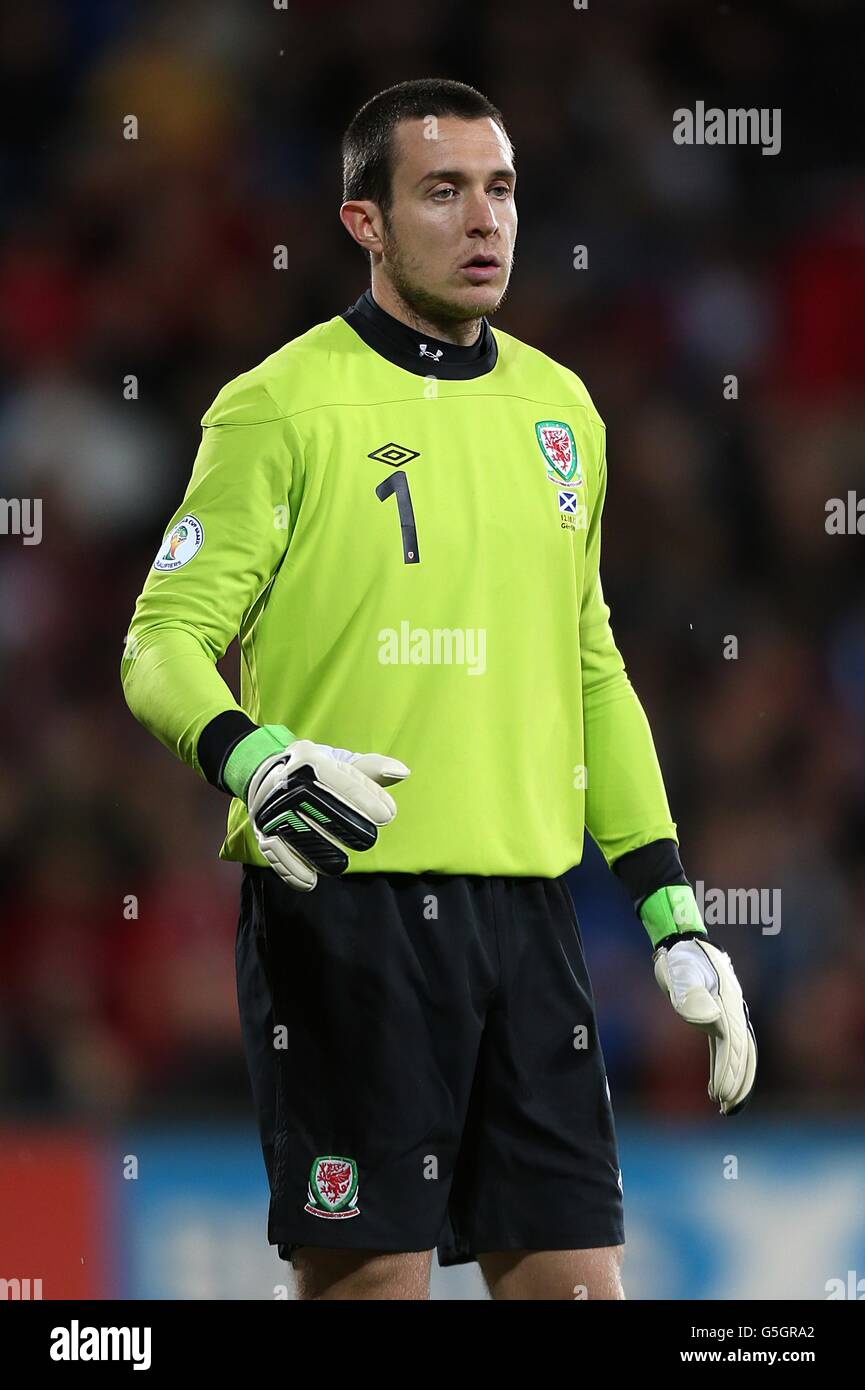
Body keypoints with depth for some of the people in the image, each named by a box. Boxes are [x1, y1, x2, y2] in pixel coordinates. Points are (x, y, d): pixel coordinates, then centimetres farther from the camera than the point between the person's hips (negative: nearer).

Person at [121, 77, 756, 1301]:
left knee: (577, 1275, 3)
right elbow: (165, 640, -6)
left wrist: (673, 918, 17)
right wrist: (251, 757, -27)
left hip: (528, 913, 6)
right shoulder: (284, 406, -4)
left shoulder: (560, 408, 15)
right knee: (370, 1277, -5)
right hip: (347, 902, -6)